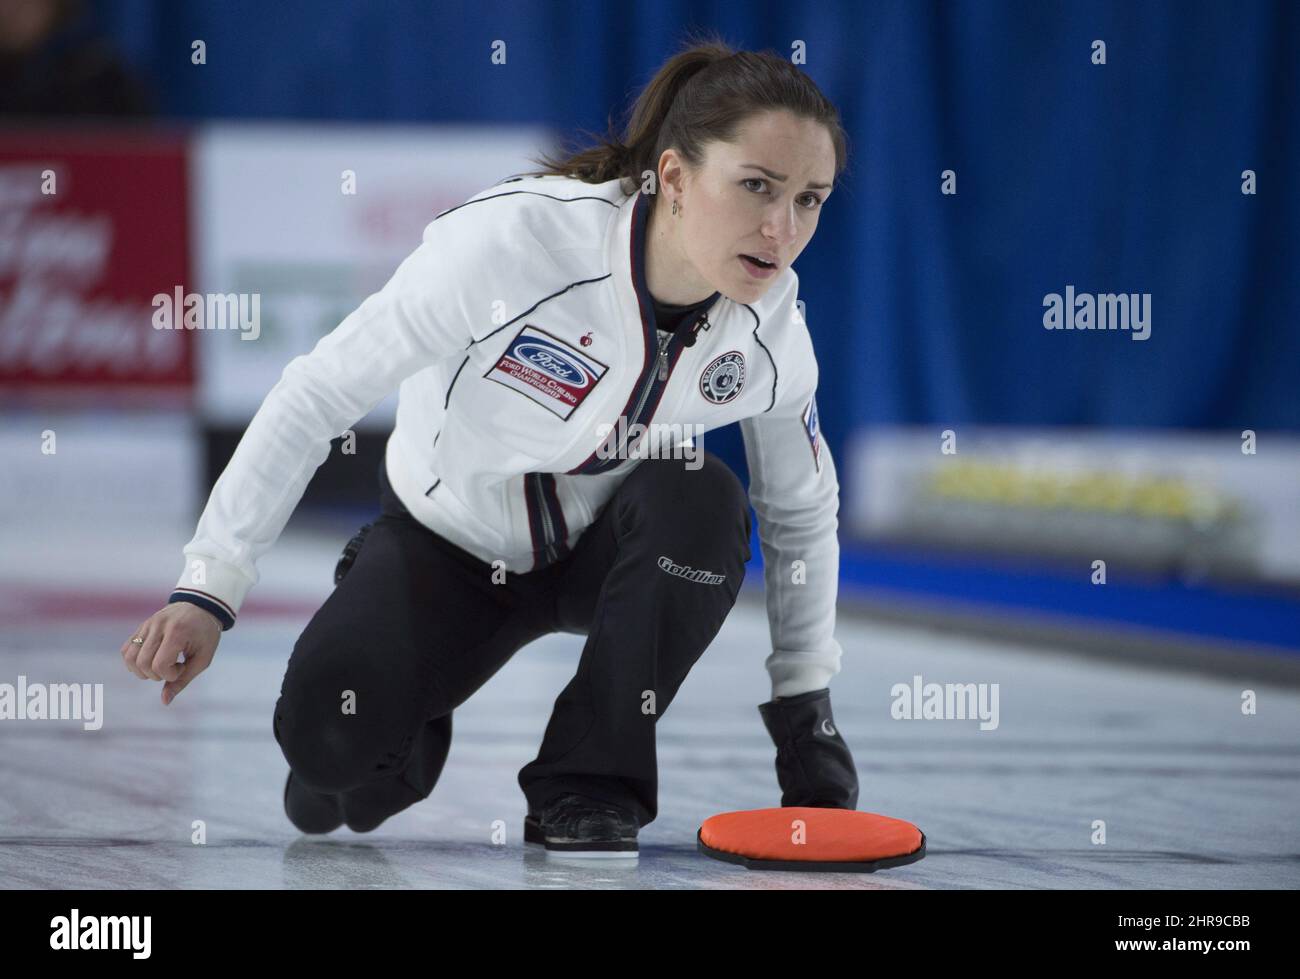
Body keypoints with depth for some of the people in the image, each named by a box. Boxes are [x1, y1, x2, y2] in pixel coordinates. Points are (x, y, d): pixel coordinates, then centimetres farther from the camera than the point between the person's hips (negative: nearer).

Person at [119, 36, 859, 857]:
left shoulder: (770, 326, -19)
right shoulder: (511, 237, -34)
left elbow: (805, 510, 1)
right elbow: (319, 394, -27)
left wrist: (807, 710, 3)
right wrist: (209, 589, -30)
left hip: (598, 552, 3)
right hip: (444, 542, -3)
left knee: (702, 500, -31)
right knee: (327, 730, -29)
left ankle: (590, 783, -12)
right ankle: (405, 743, 11)